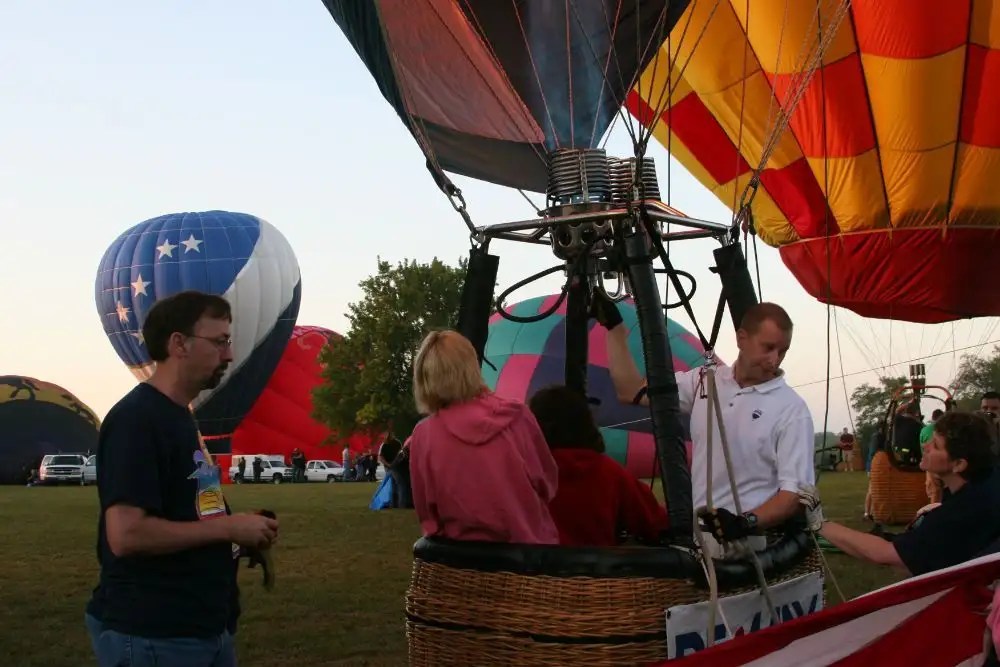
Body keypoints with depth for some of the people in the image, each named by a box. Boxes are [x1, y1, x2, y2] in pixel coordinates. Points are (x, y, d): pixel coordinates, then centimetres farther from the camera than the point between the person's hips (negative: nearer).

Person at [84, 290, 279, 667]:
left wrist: (242, 534, 4)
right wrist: (228, 526, -16)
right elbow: (126, 534, -25)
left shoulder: (180, 417, 12)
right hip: (150, 635, -9)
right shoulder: (136, 419, -17)